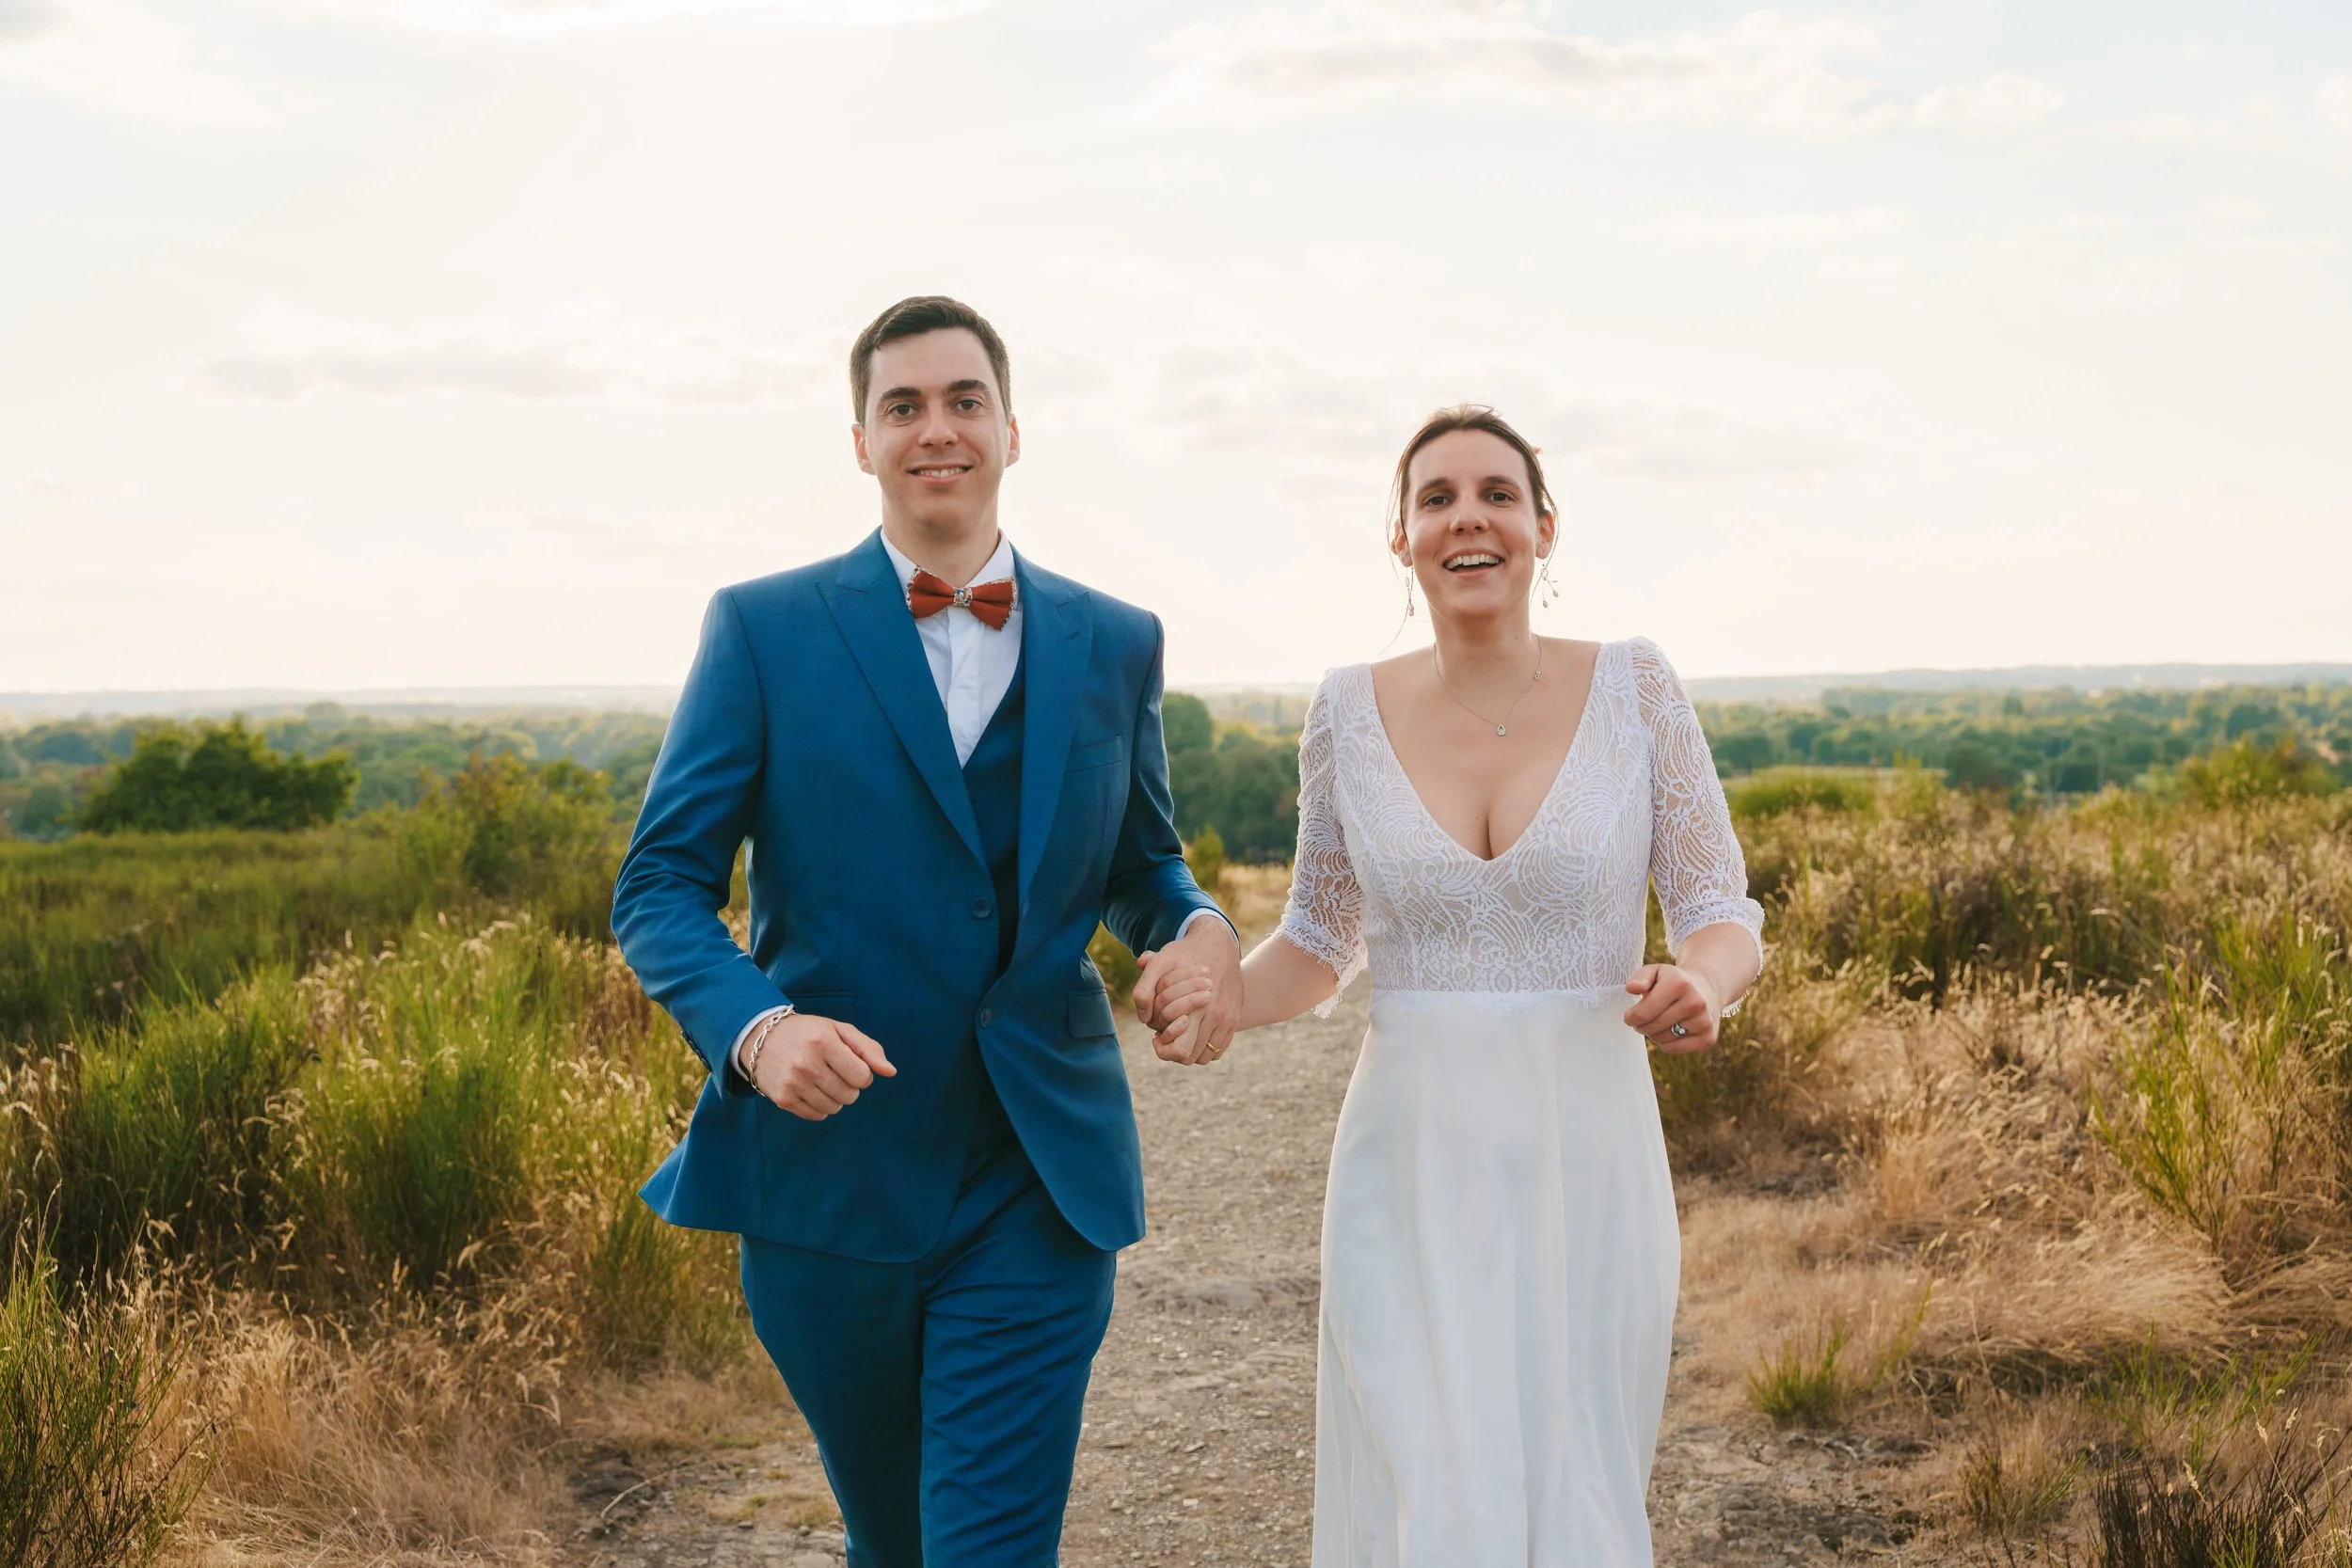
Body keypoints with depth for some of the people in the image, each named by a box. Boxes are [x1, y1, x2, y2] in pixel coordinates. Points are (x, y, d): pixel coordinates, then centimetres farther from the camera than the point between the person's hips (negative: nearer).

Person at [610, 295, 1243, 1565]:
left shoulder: (1117, 645, 7)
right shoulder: (764, 630, -1)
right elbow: (660, 886, -3)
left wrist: (1200, 929, -5)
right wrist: (753, 1027, -23)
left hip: (1039, 1187, 1)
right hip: (826, 1169, 0)